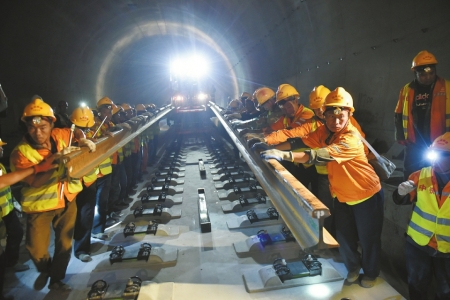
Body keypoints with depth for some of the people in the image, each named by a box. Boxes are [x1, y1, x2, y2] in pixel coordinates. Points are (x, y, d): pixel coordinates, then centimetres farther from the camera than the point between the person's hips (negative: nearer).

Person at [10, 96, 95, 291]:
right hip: (40, 206, -4)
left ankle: (56, 279, 38)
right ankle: (45, 270, 38)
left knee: (65, 244, 14)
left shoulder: (59, 135, -6)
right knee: (37, 251, 1)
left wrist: (84, 140, -6)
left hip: (67, 200, 4)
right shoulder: (21, 152, -19)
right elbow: (35, 181, -30)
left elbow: (76, 132, 16)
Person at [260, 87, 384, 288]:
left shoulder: (351, 139, -32)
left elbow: (320, 156, -46)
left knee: (368, 238, 13)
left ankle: (370, 273, 41)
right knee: (344, 237, 16)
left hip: (366, 195, -6)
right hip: (341, 195, 6)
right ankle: (353, 267, 44)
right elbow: (302, 140, -12)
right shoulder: (324, 131, -7)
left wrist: (283, 155, -54)